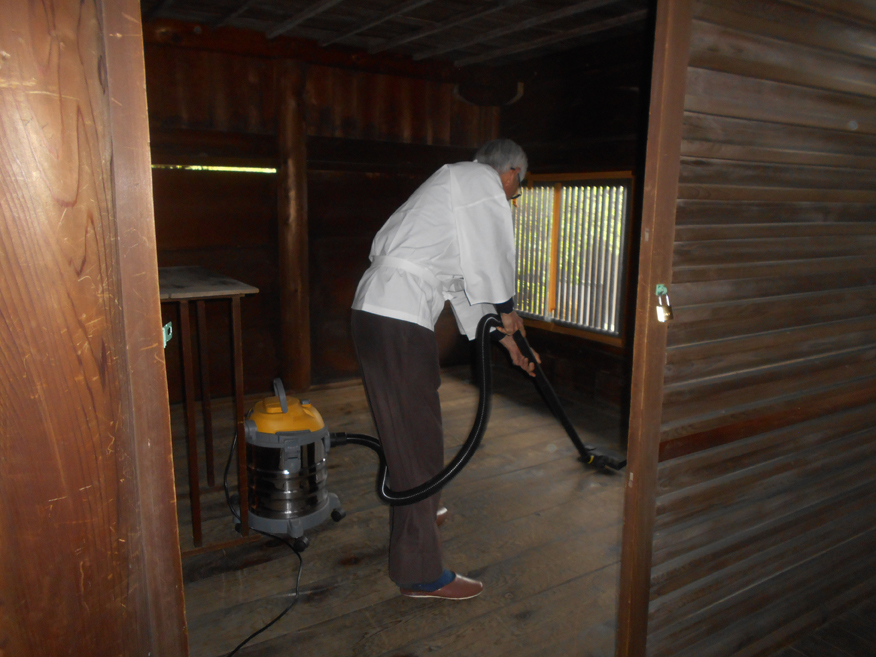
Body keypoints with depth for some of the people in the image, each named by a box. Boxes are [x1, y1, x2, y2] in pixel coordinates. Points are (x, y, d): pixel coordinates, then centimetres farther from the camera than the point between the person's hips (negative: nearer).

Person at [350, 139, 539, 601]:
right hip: (398, 321, -10)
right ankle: (421, 574, 7)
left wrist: (507, 339, 32)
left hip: (376, 310, 10)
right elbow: (494, 261, -8)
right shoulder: (482, 180, -1)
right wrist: (508, 312, 11)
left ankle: (419, 511, 47)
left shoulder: (456, 185, 28)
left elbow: (465, 284, 30)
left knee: (408, 428, 25)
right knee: (417, 438, -4)